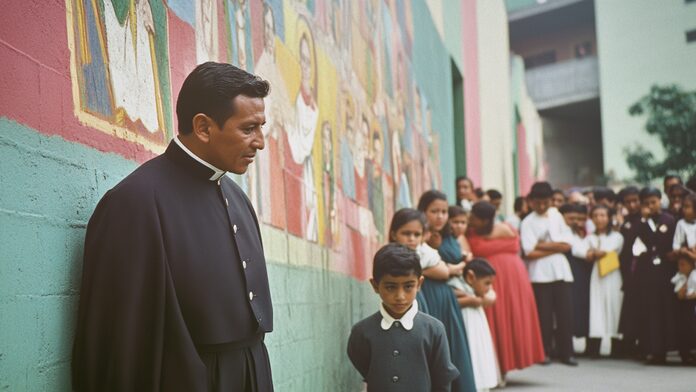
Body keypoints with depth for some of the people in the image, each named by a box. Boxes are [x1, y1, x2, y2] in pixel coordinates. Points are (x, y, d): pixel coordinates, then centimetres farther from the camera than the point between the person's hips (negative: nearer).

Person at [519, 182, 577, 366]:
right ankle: (543, 352, 10)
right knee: (544, 315, 0)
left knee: (565, 313, 0)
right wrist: (556, 247, -7)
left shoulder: (557, 216, 10)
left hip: (561, 272, 3)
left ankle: (566, 352, 8)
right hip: (540, 274, -3)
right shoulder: (528, 222, 0)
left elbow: (567, 245, 1)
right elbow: (530, 253, -11)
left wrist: (543, 245, -7)